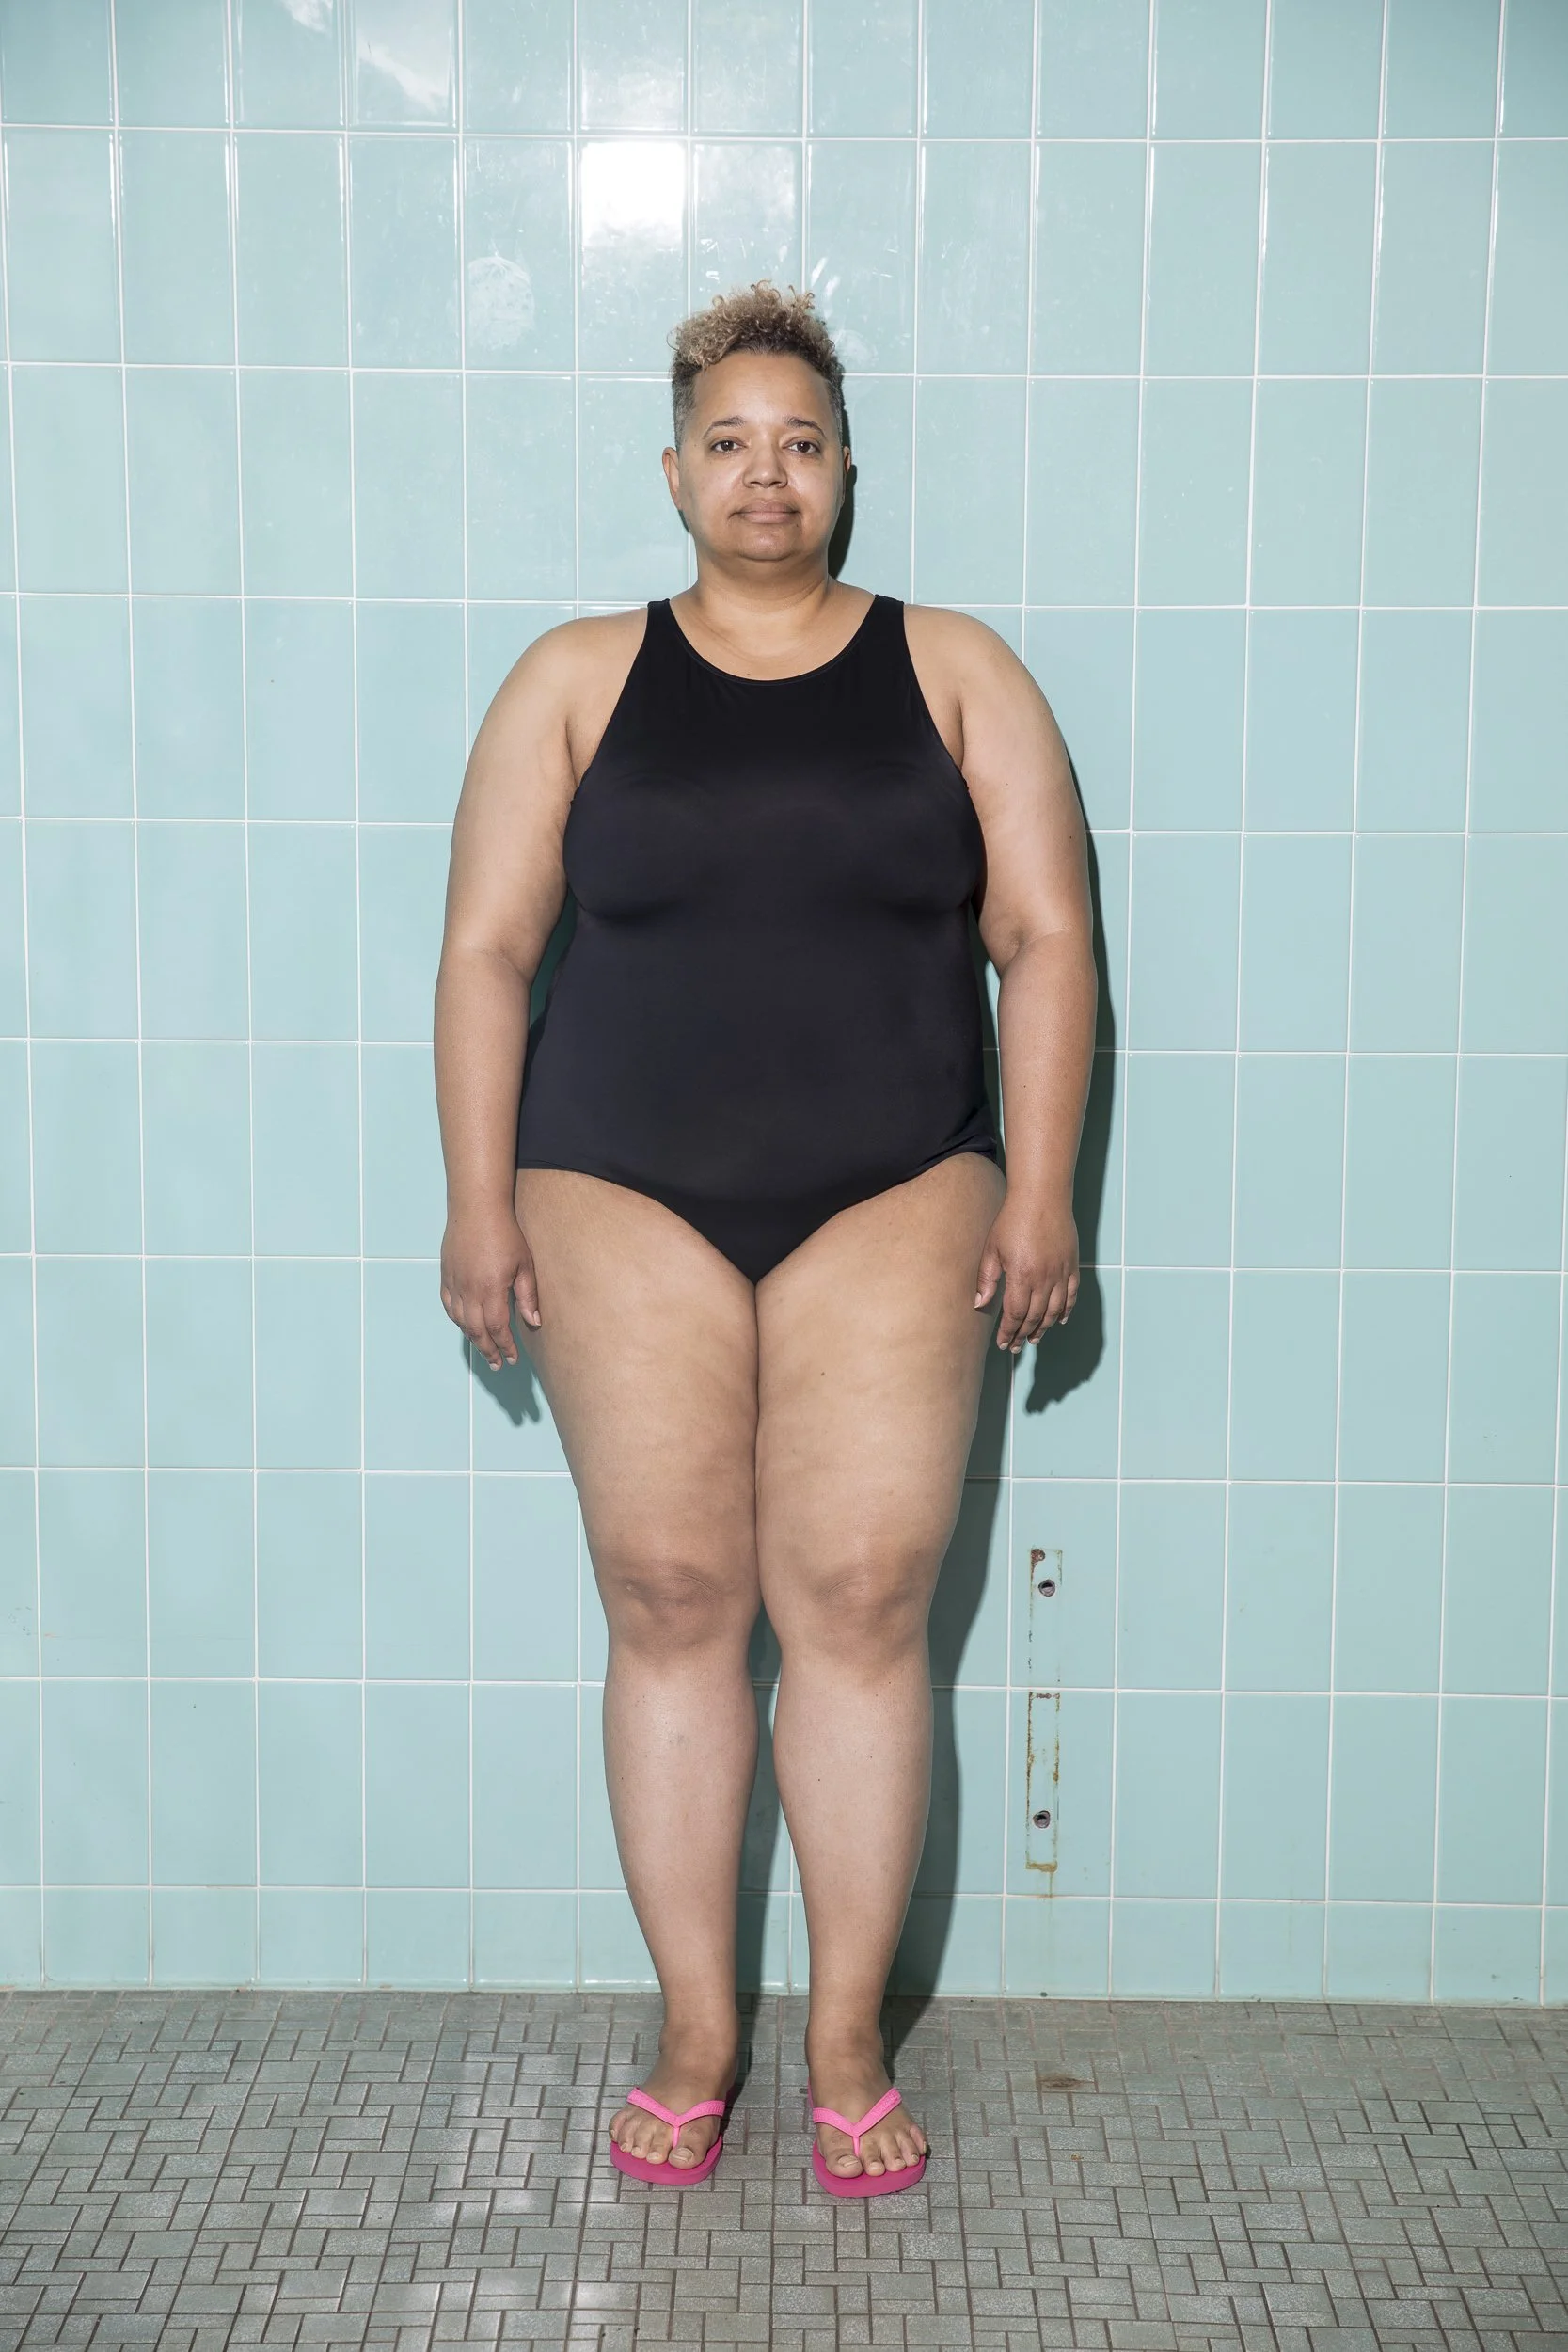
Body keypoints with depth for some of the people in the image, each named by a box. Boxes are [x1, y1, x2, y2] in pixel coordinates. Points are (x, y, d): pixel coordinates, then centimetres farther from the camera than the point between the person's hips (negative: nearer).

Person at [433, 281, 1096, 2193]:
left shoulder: (955, 672, 8)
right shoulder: (578, 680, 8)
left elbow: (1046, 938, 4)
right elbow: (486, 948, 5)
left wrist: (1039, 1194, -4)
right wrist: (480, 1205, -2)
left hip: (894, 1201, 0)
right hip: (626, 1201, 1)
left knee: (861, 1602, -3)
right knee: (669, 1601, 0)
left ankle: (848, 2043, 10)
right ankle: (695, 2035, 13)